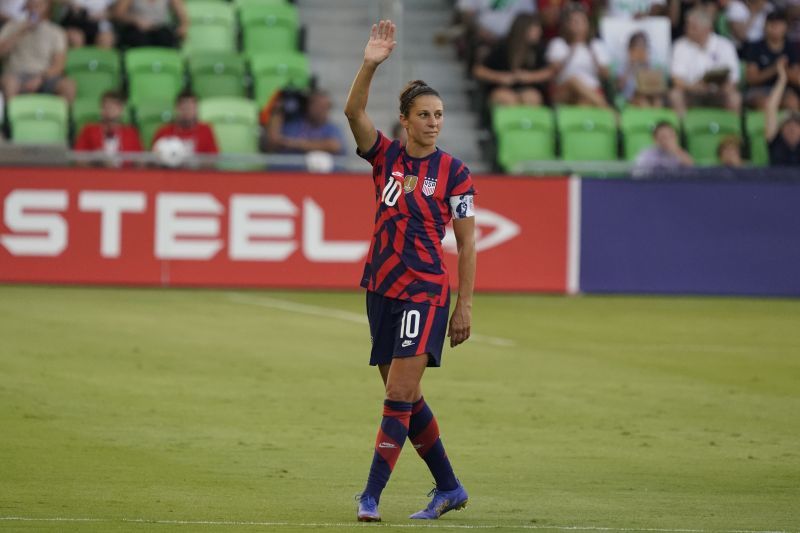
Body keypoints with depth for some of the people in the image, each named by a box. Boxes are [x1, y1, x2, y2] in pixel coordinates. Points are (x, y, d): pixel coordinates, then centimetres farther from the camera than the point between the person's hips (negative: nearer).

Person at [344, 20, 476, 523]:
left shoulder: (455, 173, -5)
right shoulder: (386, 155, 3)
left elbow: (467, 243, -3)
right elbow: (354, 112, -14)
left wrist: (465, 306, -7)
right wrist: (370, 65, -28)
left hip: (426, 292, -5)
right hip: (382, 287, 5)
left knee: (400, 395, -12)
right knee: (406, 397, 11)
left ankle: (372, 495, -10)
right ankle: (449, 487, 24)